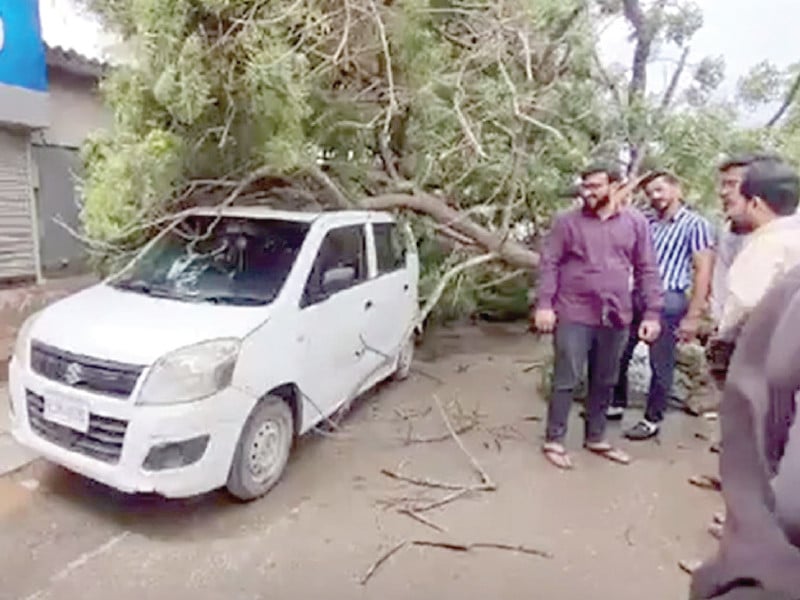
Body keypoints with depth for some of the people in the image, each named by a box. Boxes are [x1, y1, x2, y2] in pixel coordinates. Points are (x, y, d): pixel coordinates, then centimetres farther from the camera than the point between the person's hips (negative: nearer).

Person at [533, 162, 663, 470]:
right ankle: (554, 441, 15)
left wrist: (652, 313, 1)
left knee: (605, 382, 14)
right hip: (574, 315, -3)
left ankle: (595, 438, 31)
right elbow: (549, 264, -3)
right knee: (566, 381, 1)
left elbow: (647, 270, 6)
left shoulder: (636, 223, 5)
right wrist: (544, 304, -12)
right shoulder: (567, 221, -1)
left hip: (616, 317, 3)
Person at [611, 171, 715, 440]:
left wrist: (693, 316, -14)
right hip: (636, 296, 6)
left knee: (661, 365, 6)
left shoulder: (696, 224, -4)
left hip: (668, 301, -5)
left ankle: (652, 419, 20)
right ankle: (616, 404, 29)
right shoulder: (646, 222, 12)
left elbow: (703, 271, -8)